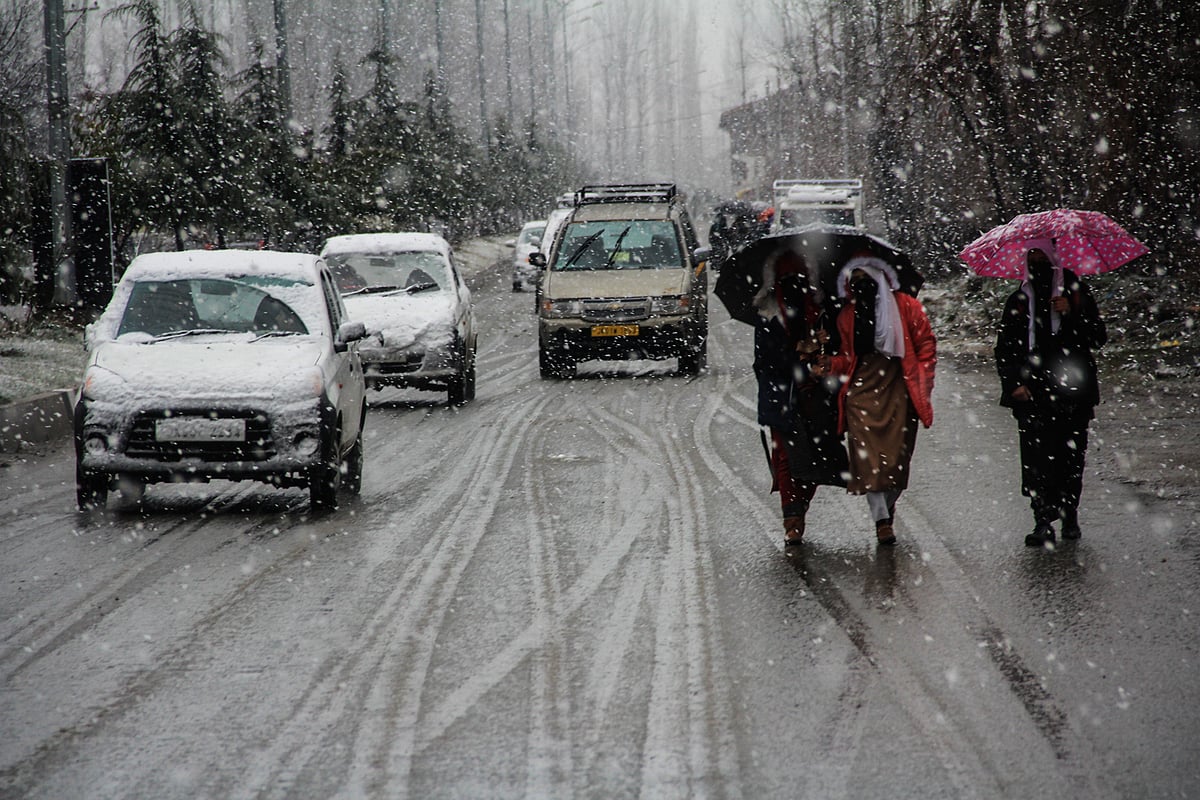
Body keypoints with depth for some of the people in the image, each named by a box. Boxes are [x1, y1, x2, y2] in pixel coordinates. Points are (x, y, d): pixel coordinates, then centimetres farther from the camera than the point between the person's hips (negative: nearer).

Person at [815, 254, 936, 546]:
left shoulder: (906, 307, 4)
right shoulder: (847, 316, 14)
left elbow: (926, 345, 5)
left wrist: (922, 384, -3)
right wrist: (832, 363, -1)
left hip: (898, 390, -1)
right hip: (862, 388, 2)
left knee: (898, 454, 2)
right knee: (867, 455, -11)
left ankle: (887, 508, 23)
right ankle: (882, 520, -13)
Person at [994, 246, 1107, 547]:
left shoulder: (1076, 294, 9)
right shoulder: (1018, 302, 12)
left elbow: (1099, 337, 3)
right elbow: (1004, 349, 12)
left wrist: (1072, 314, -12)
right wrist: (1013, 383, -3)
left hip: (1072, 390, 0)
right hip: (1032, 395, 0)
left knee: (1071, 455, 1)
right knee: (1036, 457, -11)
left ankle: (1069, 516, 16)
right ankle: (1043, 522, -14)